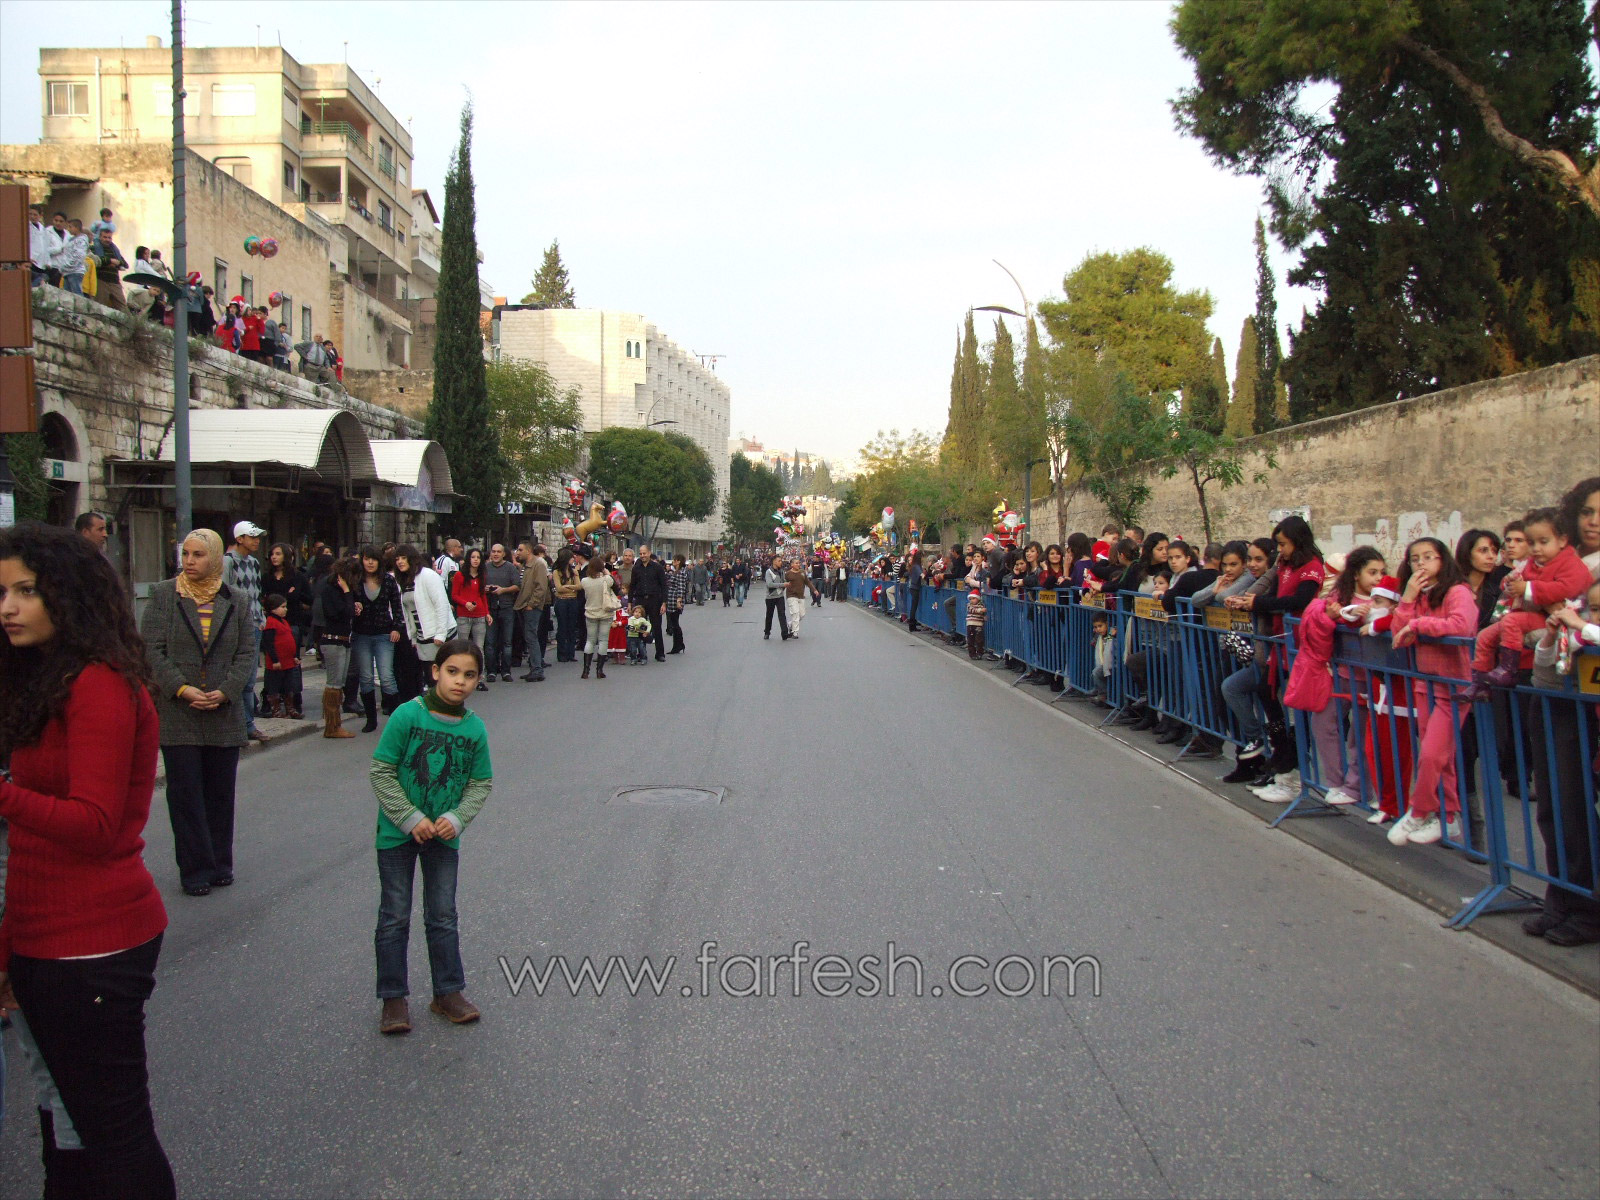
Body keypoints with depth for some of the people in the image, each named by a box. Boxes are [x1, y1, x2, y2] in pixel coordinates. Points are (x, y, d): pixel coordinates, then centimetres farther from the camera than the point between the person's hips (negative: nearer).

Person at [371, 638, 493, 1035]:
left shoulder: (475, 728, -5)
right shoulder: (408, 715, -15)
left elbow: (480, 784, 3)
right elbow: (381, 771, -12)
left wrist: (456, 819, -13)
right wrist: (411, 819, -16)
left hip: (444, 836, 3)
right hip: (397, 833, -3)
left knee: (443, 917, 11)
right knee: (394, 918, 6)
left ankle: (448, 992, 24)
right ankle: (393, 998, 18)